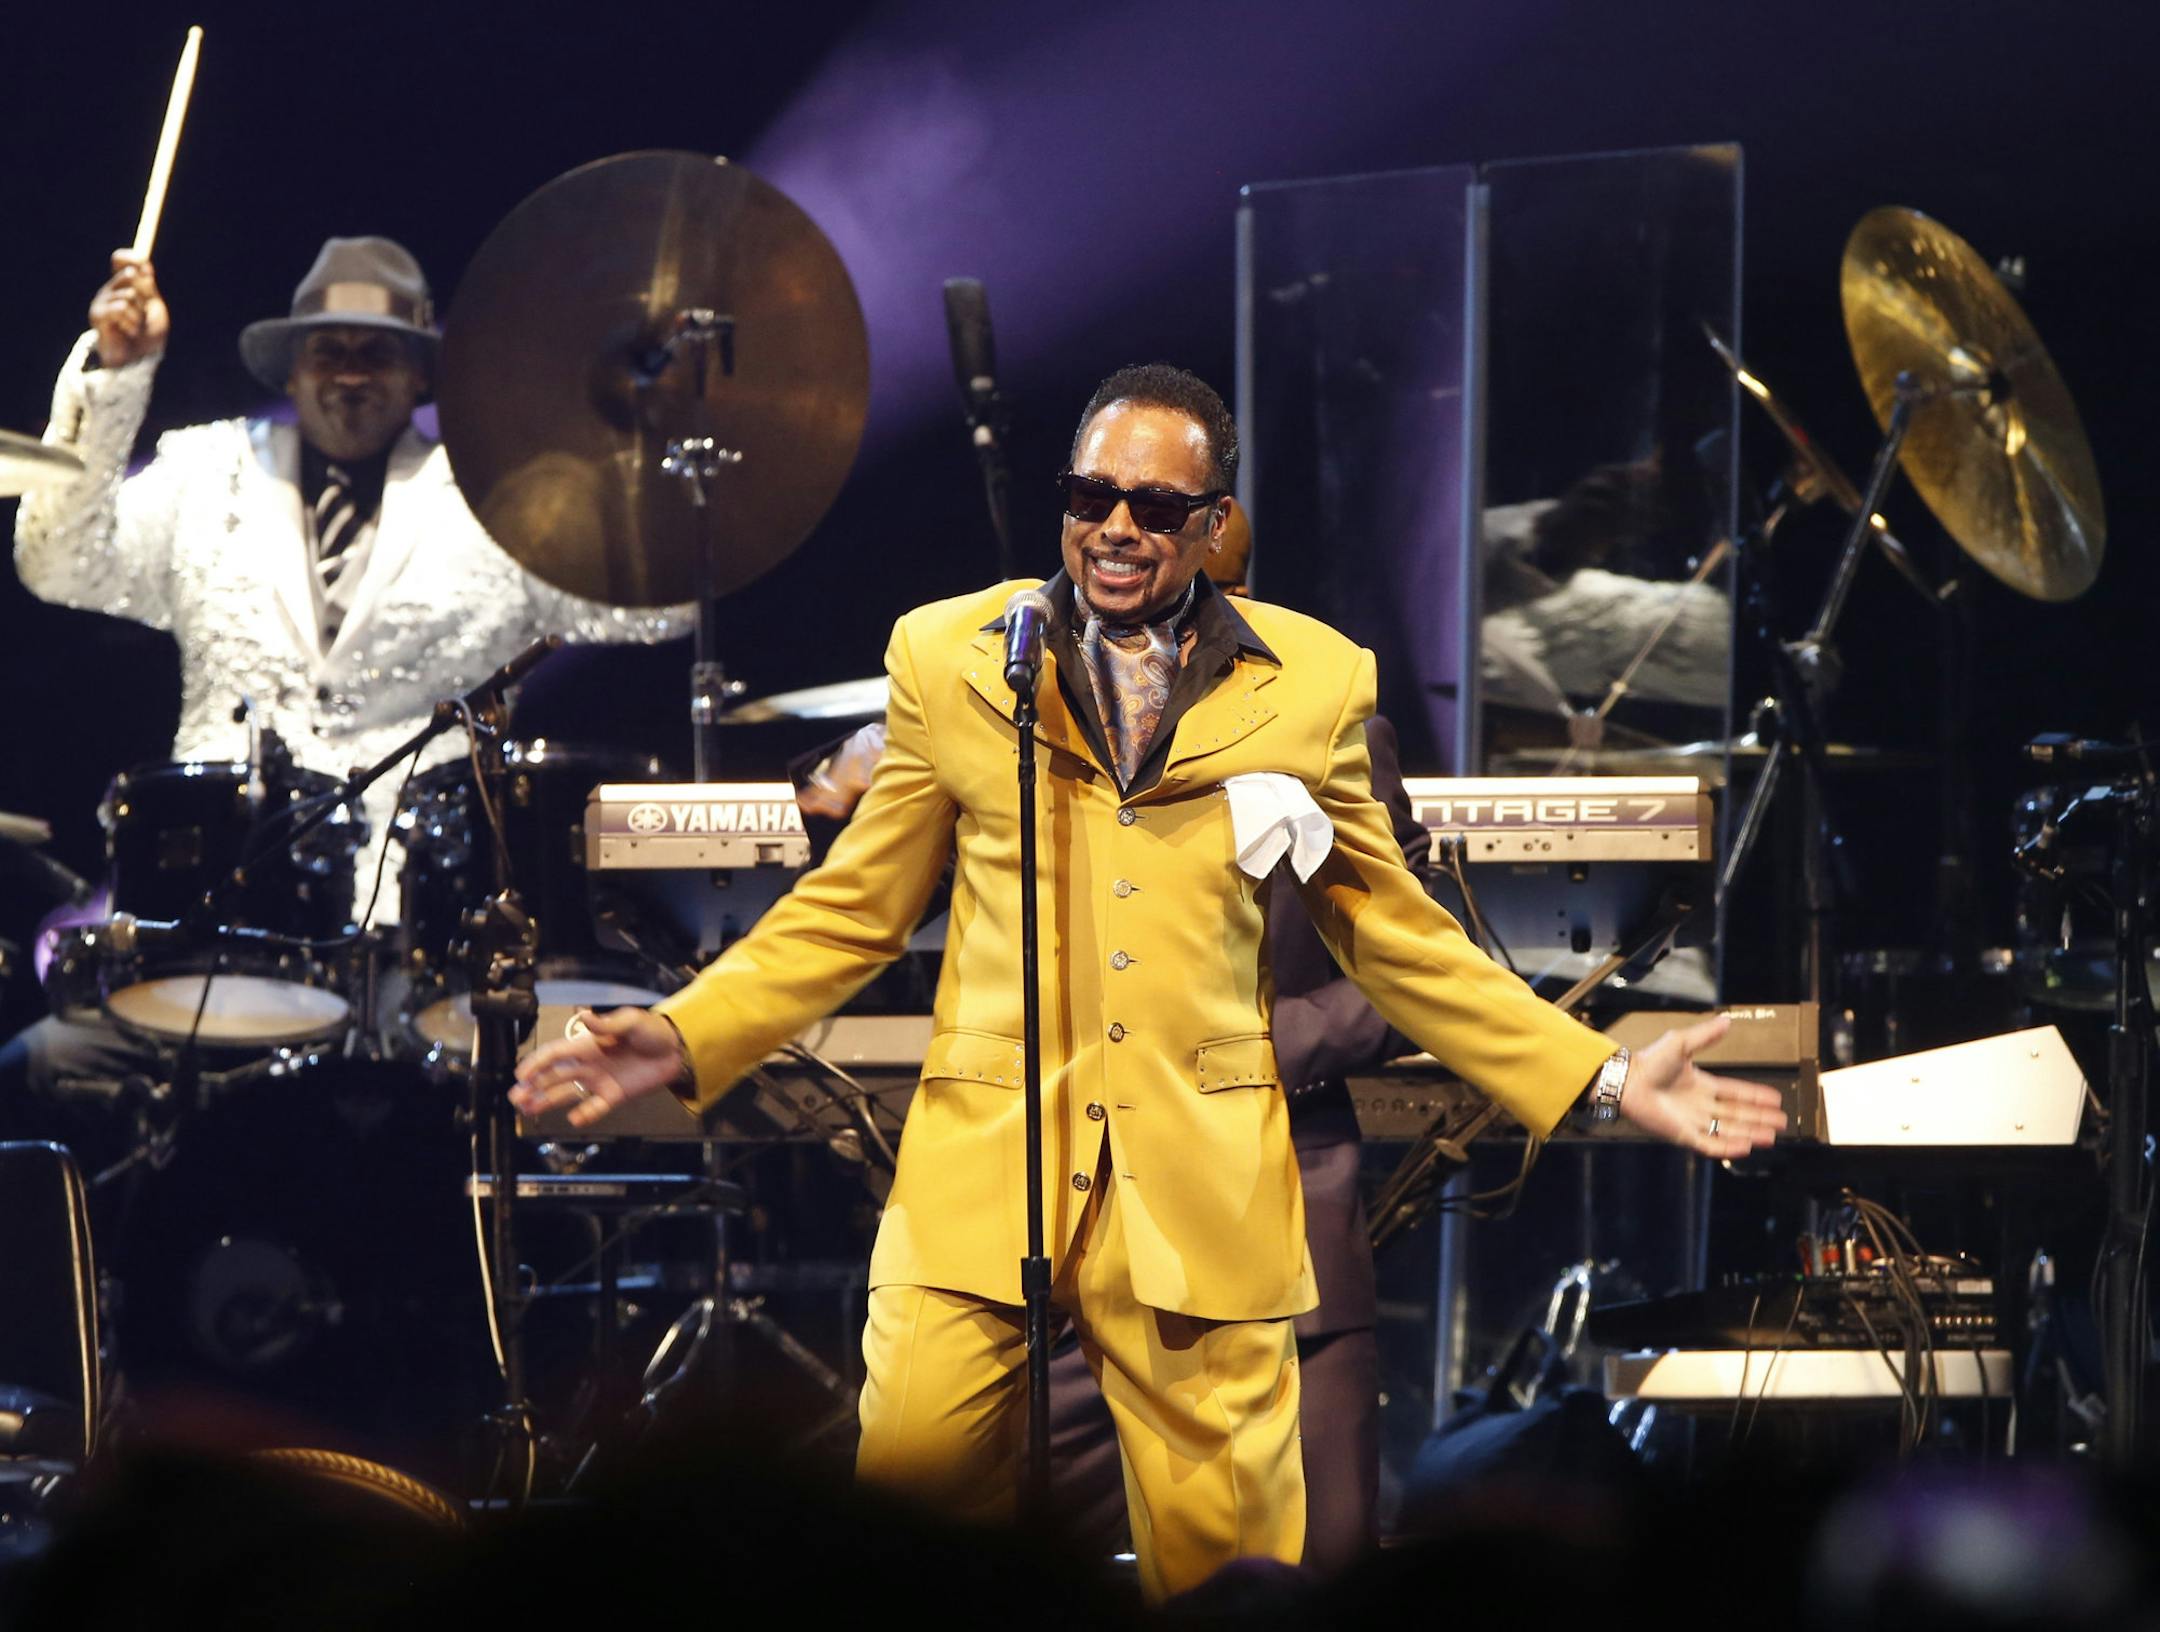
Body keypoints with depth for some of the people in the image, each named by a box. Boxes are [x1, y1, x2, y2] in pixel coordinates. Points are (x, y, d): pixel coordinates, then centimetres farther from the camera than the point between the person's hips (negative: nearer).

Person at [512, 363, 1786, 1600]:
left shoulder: (1312, 684, 7)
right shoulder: (949, 657, 8)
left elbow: (1389, 931, 15)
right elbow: (856, 908, 13)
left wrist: (1605, 1079, 8)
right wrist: (682, 1040, 1)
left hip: (1204, 1197, 0)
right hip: (979, 1179, 0)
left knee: (1223, 1565, -1)